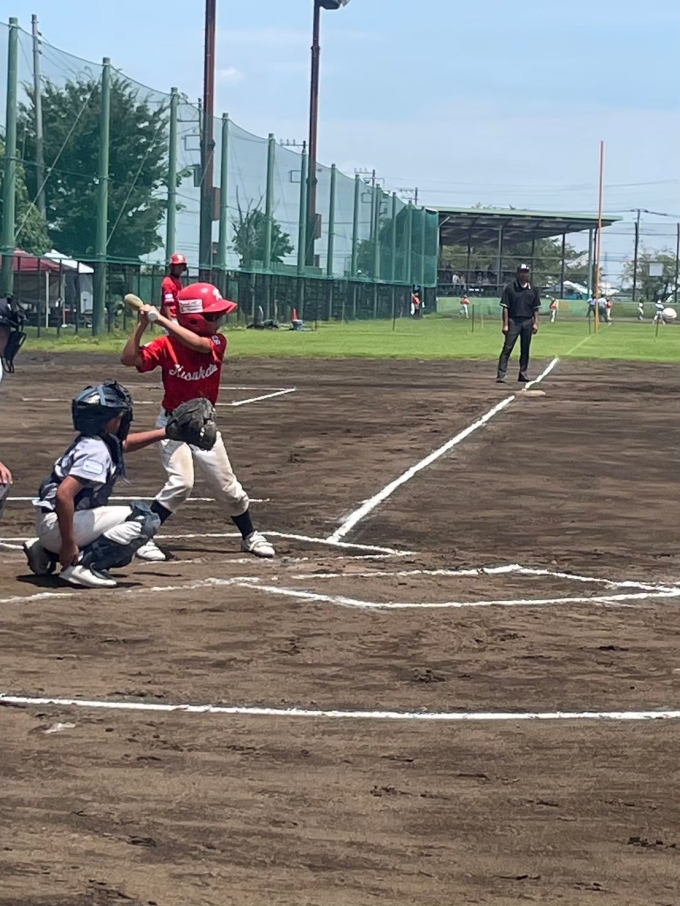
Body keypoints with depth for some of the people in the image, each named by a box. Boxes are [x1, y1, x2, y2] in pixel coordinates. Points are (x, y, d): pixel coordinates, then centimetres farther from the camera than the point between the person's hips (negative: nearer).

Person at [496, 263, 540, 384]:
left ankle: (523, 374, 17)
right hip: (513, 321, -4)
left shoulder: (533, 289, 9)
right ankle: (500, 375, -12)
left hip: (528, 322, 4)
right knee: (507, 348, -9)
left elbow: (536, 308, 12)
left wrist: (536, 323, 3)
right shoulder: (510, 288, -3)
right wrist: (505, 324, -10)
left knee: (525, 349, 9)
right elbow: (505, 307, -4)